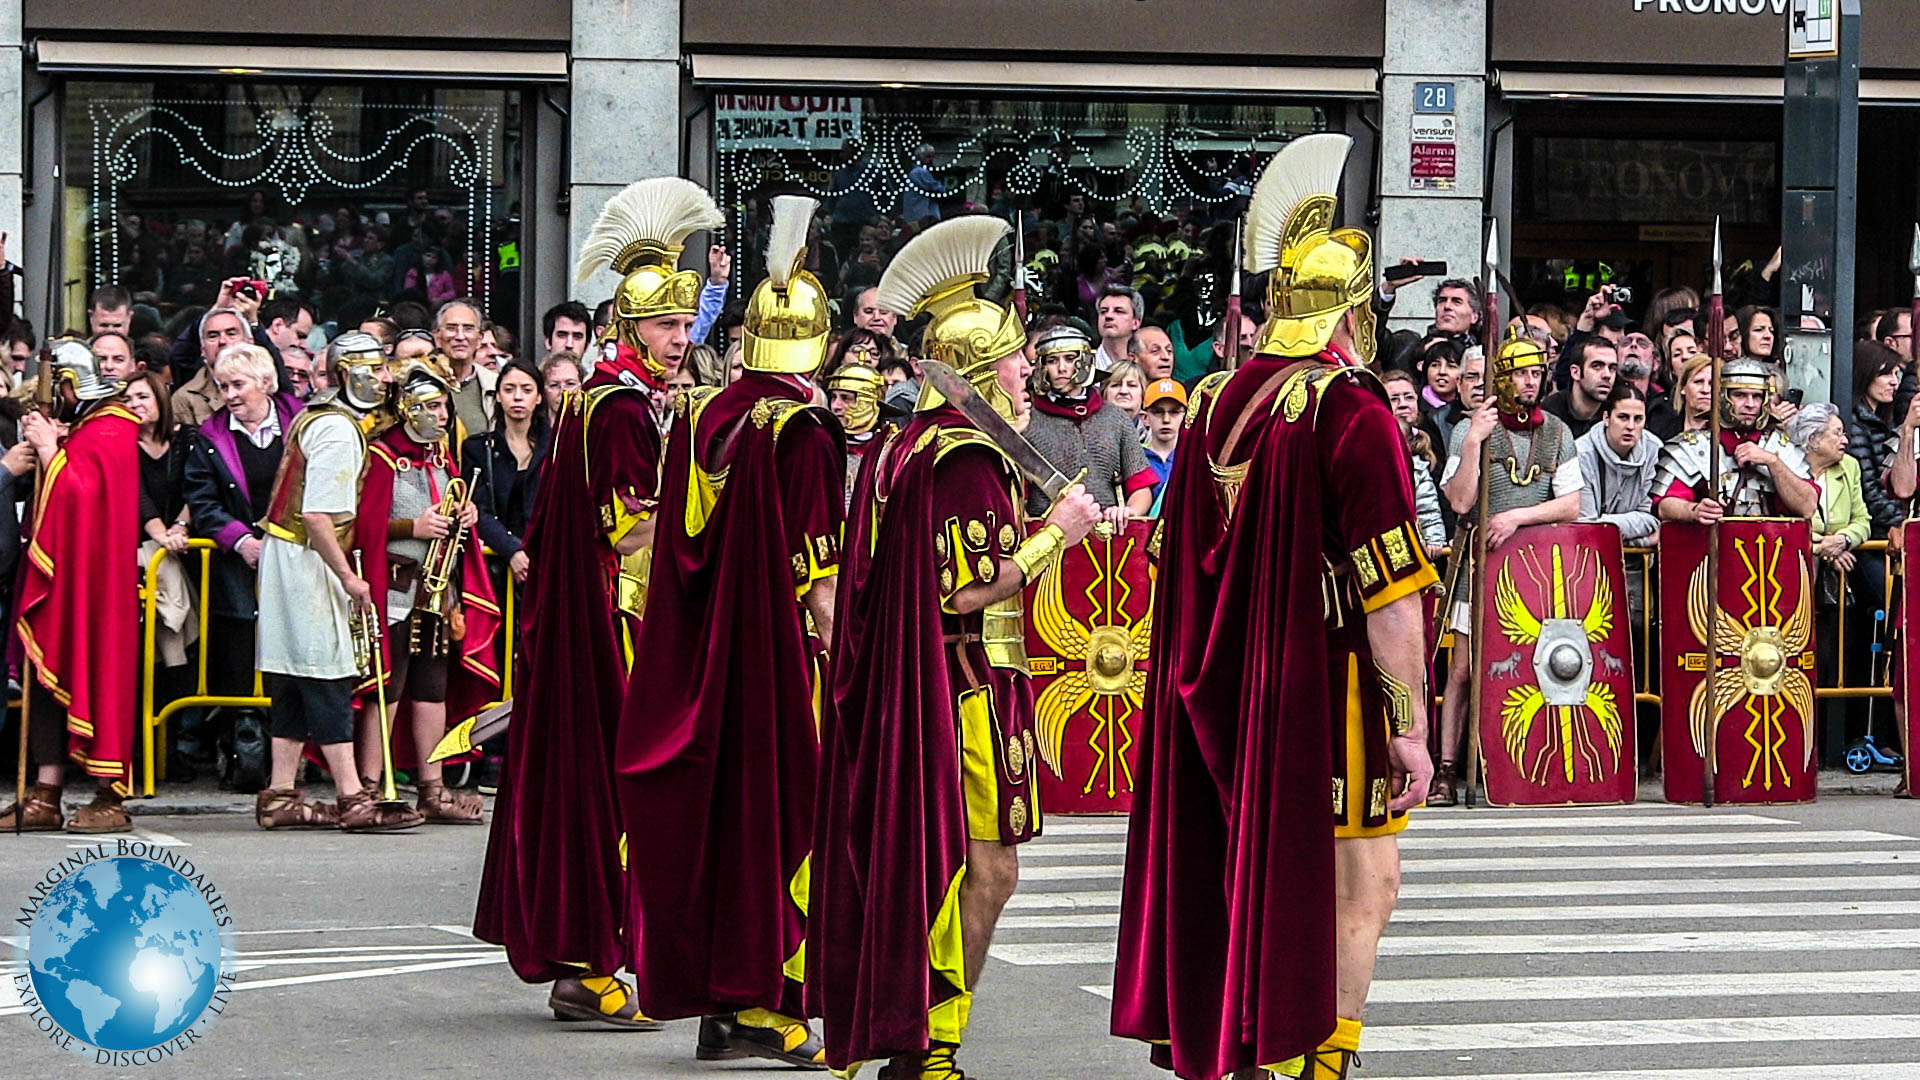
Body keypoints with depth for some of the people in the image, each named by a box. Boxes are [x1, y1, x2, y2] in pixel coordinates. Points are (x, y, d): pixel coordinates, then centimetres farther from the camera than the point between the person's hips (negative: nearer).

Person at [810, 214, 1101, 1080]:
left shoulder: (904, 446, 13)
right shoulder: (967, 456, -17)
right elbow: (970, 589, -22)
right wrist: (1056, 532, -13)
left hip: (908, 684, 10)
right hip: (967, 686, -10)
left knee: (927, 862, 15)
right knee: (986, 867, -7)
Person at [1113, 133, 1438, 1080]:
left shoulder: (1212, 403, 5)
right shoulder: (1352, 414, -16)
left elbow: (1183, 564, 13)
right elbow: (1389, 596, -19)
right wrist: (1411, 726, -14)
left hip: (1220, 694, 7)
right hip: (1324, 694, -7)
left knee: (1244, 881, 16)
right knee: (1358, 886, 2)